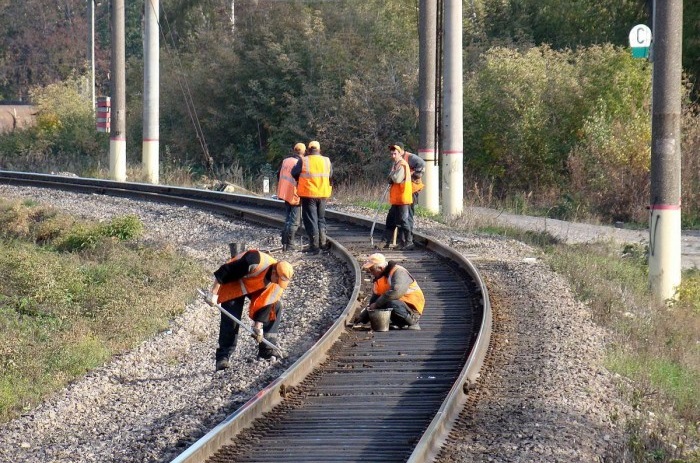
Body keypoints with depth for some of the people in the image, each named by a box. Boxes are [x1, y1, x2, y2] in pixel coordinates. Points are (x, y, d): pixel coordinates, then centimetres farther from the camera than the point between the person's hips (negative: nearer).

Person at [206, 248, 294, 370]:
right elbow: (225, 272, -33)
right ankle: (222, 358, -13)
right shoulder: (255, 263, -40)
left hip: (257, 287, 6)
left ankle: (266, 350, -1)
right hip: (234, 283, -6)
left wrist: (259, 325, -16)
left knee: (276, 306, -8)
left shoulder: (279, 281, -20)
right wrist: (213, 293, -28)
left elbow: (266, 301, -13)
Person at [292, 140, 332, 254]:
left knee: (310, 219, 3)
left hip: (308, 194, -3)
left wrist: (300, 180, 19)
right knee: (321, 218, 20)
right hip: (323, 194, 3)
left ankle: (314, 245, 0)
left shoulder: (303, 161, -10)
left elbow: (294, 173, 0)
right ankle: (323, 242, 17)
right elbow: (330, 175, 11)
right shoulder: (326, 161, 0)